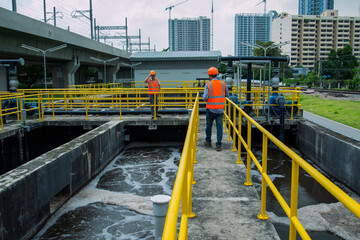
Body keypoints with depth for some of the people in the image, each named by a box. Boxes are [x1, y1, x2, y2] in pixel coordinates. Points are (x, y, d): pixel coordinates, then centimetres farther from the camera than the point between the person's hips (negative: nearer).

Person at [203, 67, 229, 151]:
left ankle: (208, 142, 32)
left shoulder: (208, 84, -9)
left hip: (211, 109, -2)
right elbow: (227, 95, 13)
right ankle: (218, 145, -1)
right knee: (219, 127, 3)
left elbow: (205, 98, -15)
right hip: (220, 109, 2)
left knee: (209, 125, 16)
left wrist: (204, 97, 7)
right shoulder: (223, 84, 0)